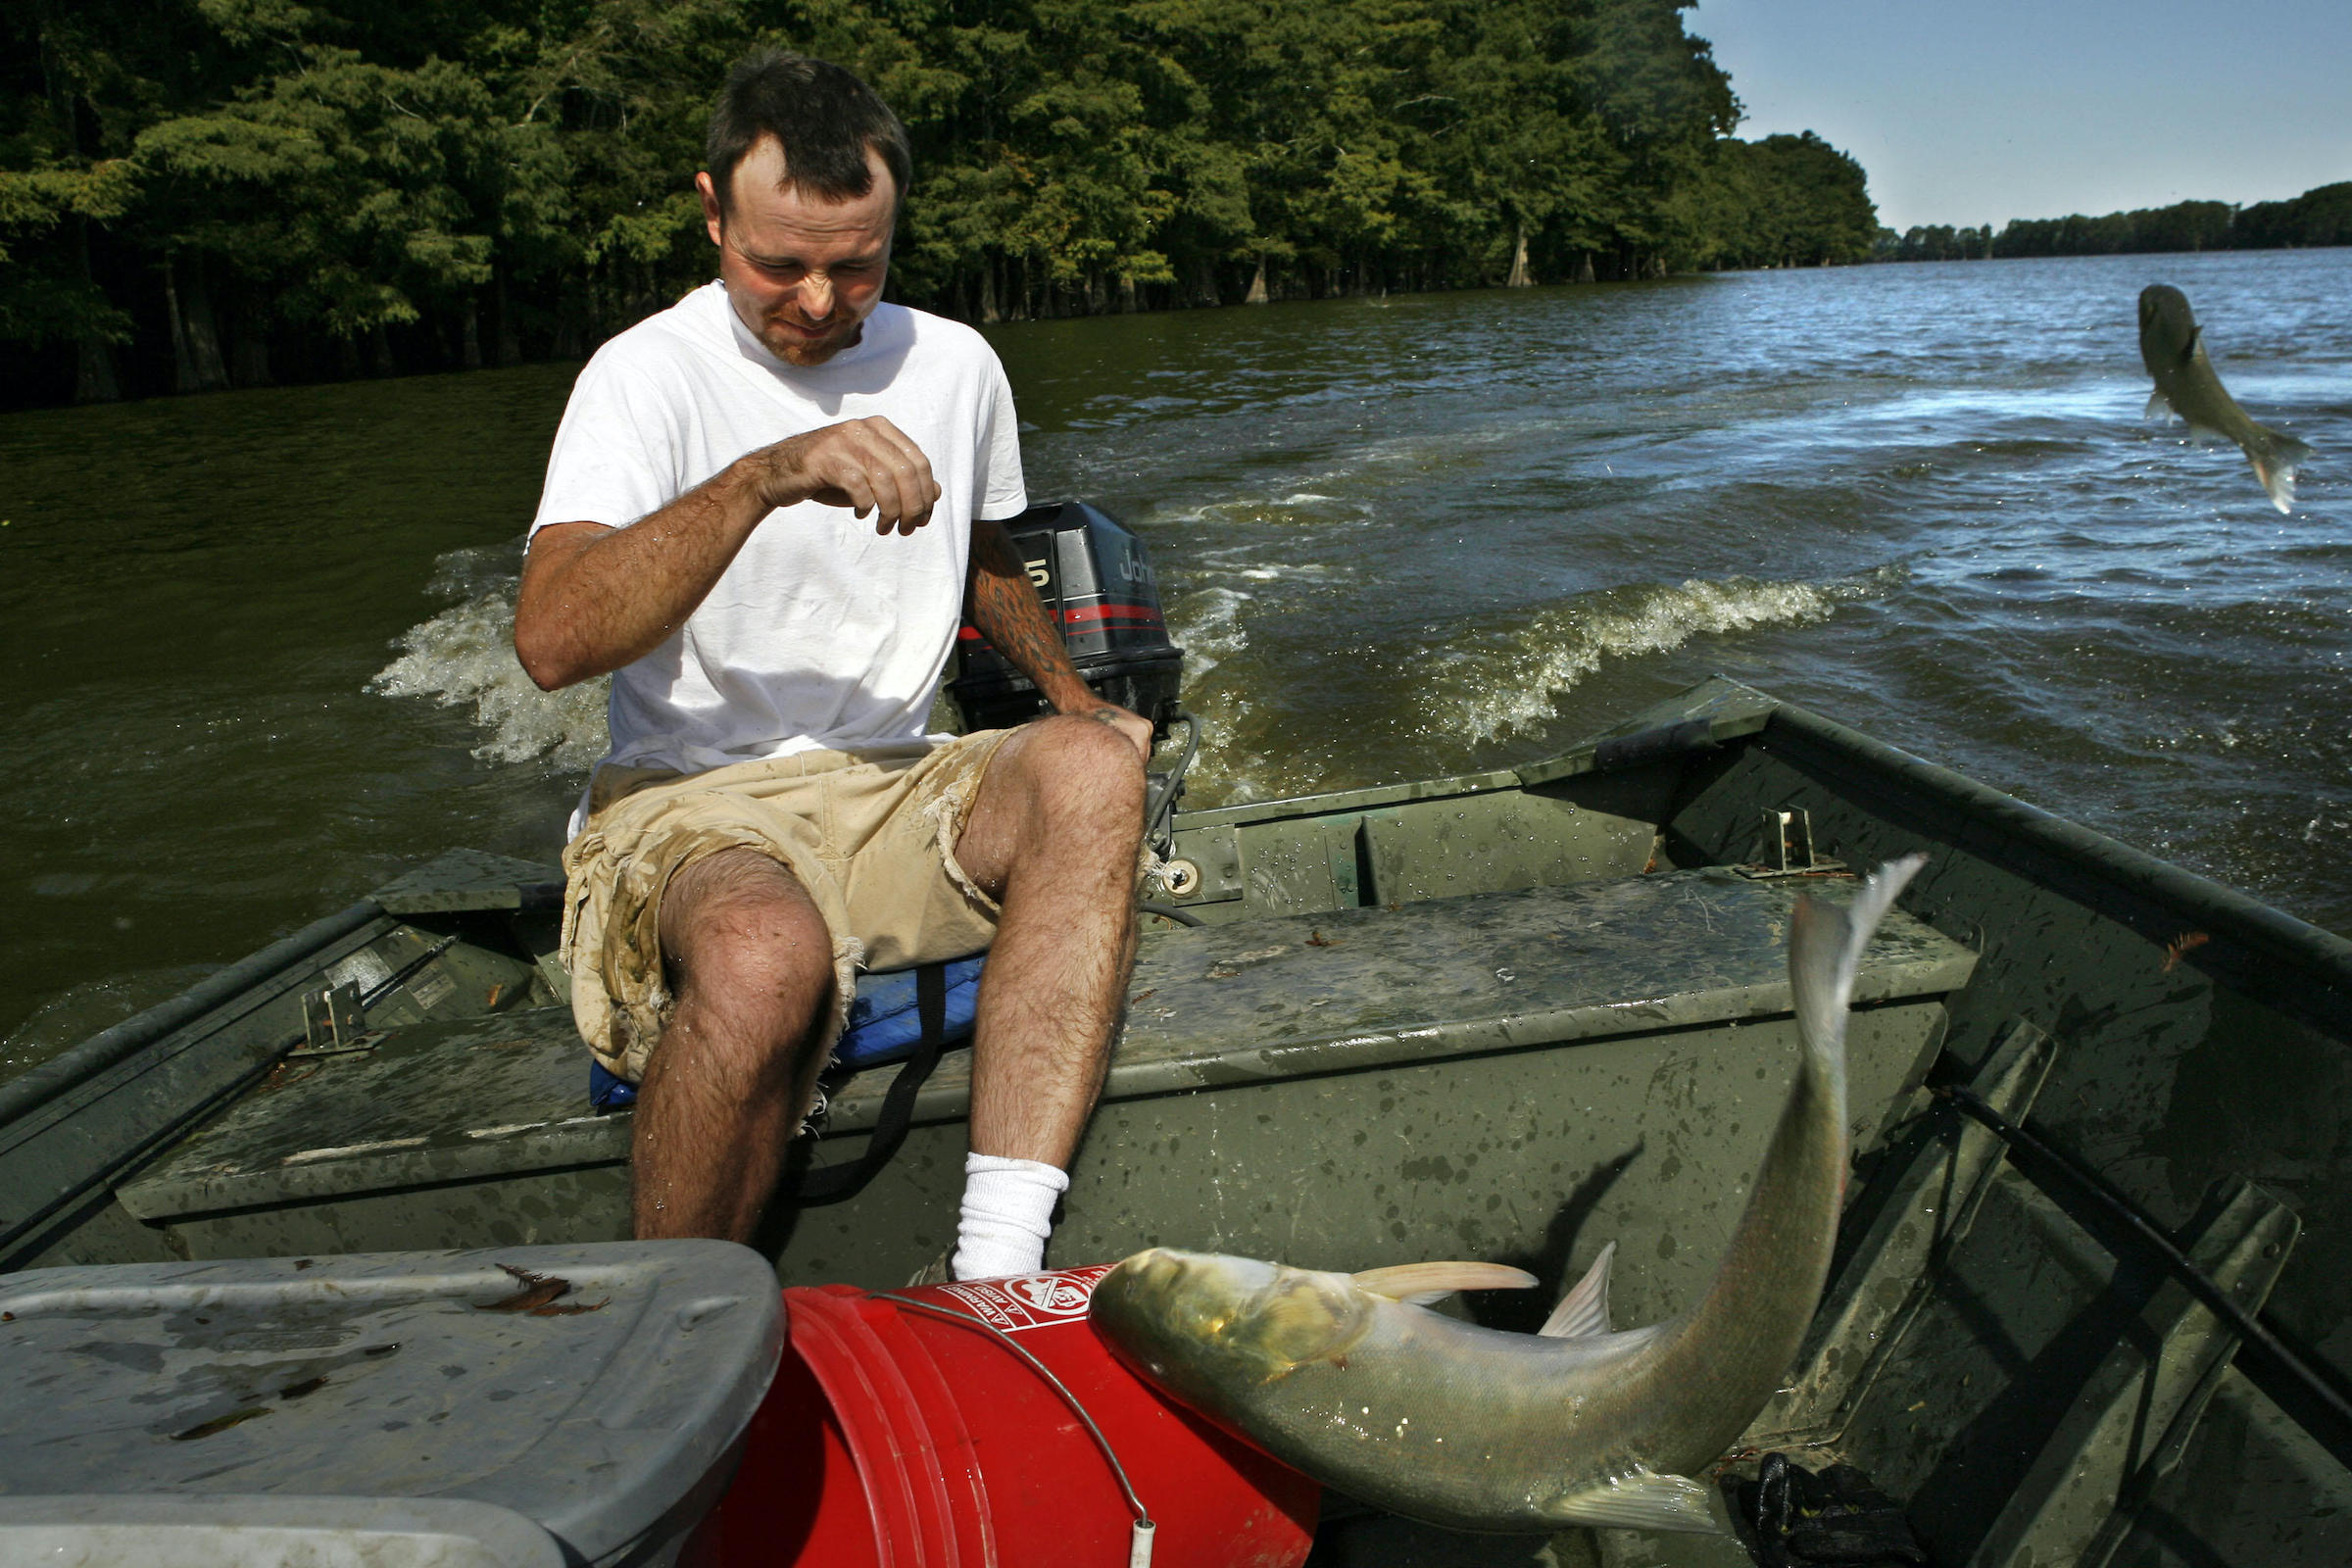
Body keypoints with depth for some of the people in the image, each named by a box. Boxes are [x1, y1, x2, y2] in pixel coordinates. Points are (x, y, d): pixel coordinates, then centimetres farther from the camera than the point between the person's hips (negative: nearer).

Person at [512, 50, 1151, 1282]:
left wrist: (1074, 699, 21)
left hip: (896, 794, 5)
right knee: (767, 955, -39)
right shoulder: (650, 374, -5)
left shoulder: (953, 363, 12)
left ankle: (995, 1273, -34)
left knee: (1093, 762, -28)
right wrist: (765, 477, -30)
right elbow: (550, 641, -22)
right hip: (692, 806, -4)